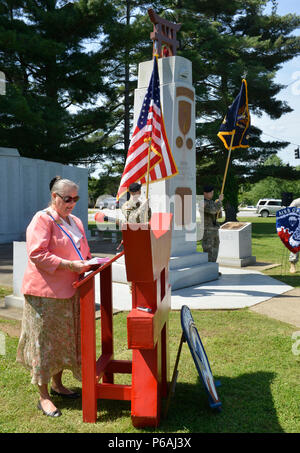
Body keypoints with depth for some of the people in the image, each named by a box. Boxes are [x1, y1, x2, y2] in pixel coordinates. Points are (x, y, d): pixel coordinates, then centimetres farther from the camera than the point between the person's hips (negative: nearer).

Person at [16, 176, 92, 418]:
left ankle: (57, 384, 34)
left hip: (69, 290, 8)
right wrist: (69, 265, -24)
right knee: (45, 341, 2)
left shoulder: (75, 221, 14)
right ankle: (44, 396, 13)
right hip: (45, 291, -8)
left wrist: (88, 262, 1)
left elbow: (83, 250, 23)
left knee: (65, 339, 16)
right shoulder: (42, 220, -11)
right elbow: (37, 254, -19)